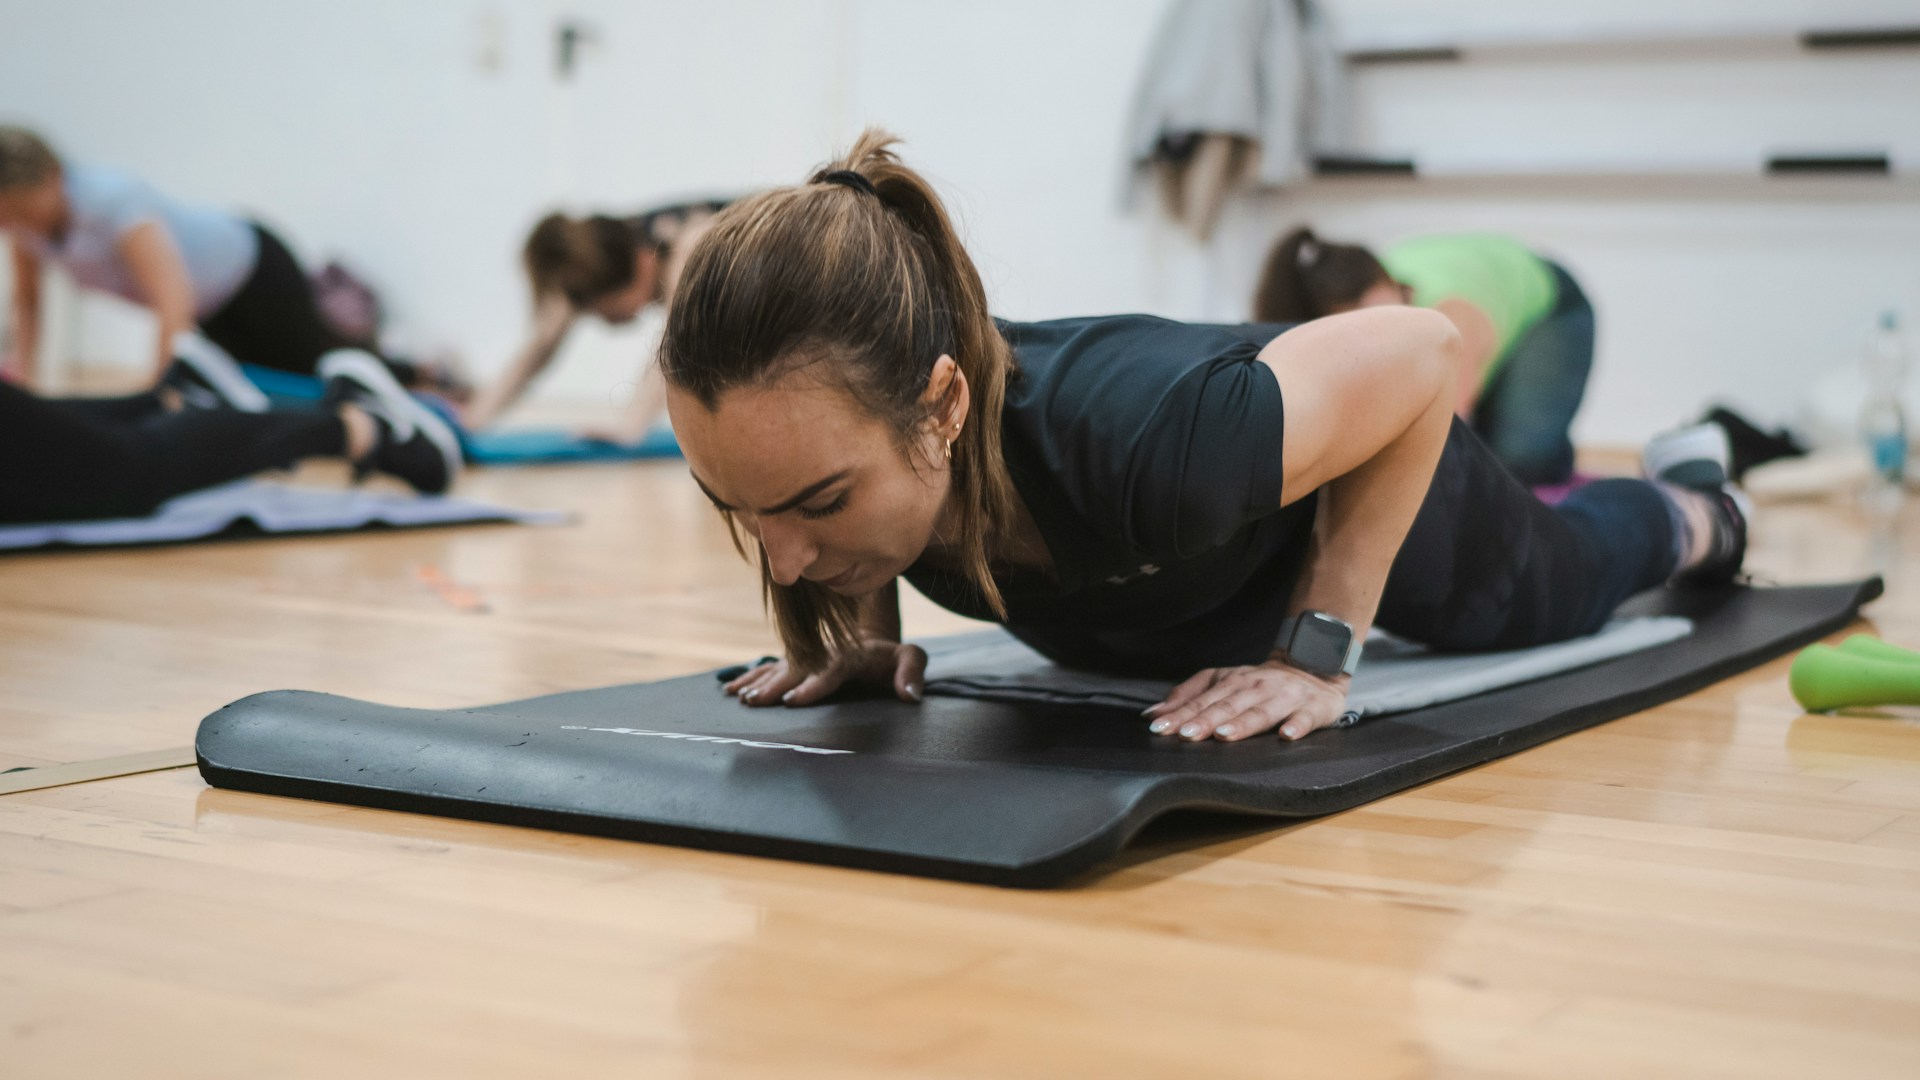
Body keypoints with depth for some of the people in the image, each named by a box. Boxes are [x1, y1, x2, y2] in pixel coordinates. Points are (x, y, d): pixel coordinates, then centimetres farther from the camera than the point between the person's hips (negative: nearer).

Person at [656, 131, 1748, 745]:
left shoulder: (1142, 444, -52)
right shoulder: (845, 420, -38)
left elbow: (1420, 347, -34)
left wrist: (1320, 647, -36)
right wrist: (869, 625, -21)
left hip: (1373, 472, -4)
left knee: (1560, 587, 32)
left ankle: (1695, 505, 66)